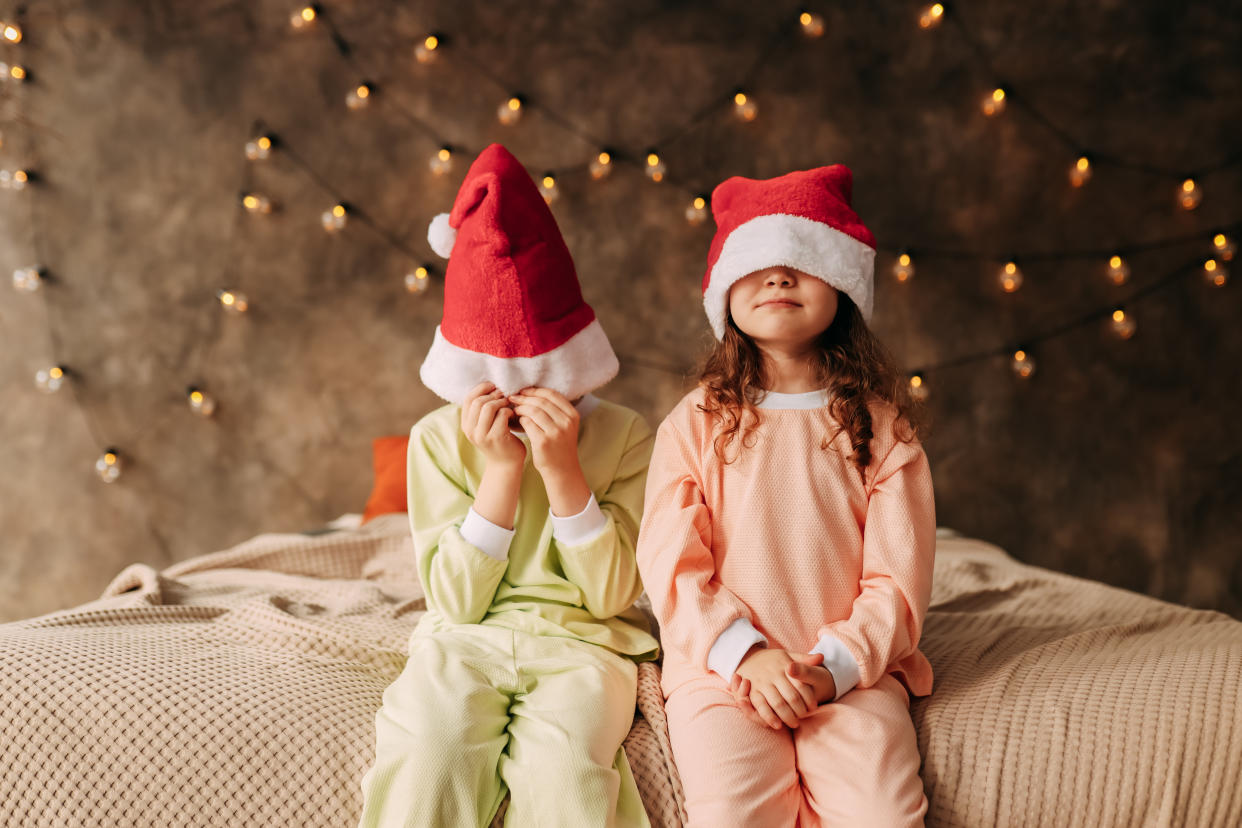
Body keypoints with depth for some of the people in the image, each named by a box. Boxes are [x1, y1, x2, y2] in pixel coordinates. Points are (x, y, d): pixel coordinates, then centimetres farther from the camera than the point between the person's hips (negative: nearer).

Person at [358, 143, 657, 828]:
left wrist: (561, 468, -16)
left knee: (562, 763, -32)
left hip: (580, 644, 0)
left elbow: (612, 594, -5)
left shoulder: (623, 436, -1)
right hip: (467, 642, 1)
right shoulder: (439, 439, 1)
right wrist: (503, 468, -14)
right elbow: (455, 601, -5)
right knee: (427, 753, -31)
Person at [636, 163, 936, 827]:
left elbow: (897, 579, 1)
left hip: (853, 671, 1)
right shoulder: (696, 423, 3)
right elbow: (671, 565, -2)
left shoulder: (882, 425, 5)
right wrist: (748, 655, -14)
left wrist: (833, 670, -12)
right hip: (721, 666, -1)